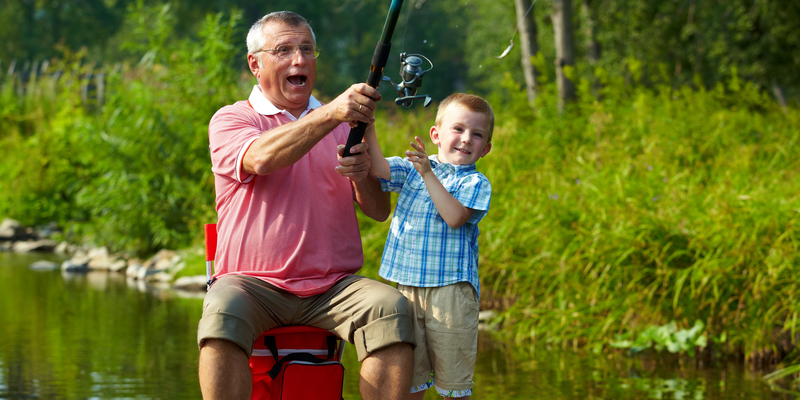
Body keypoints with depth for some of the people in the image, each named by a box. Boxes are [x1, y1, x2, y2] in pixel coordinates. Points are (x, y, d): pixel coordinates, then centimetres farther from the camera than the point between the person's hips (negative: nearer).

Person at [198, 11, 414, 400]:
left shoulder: (342, 124, 20)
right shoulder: (230, 120, 6)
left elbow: (379, 211, 14)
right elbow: (261, 158, -18)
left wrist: (362, 175, -9)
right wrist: (330, 114, -30)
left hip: (333, 287, 3)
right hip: (254, 283, -3)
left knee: (391, 308, -27)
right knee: (223, 311, -35)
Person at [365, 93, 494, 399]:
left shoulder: (475, 182, 0)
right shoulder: (412, 168, 13)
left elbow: (455, 217, -16)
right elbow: (378, 167, -2)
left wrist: (428, 174, -17)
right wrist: (368, 127, -13)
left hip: (451, 289, -3)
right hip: (408, 286, 3)